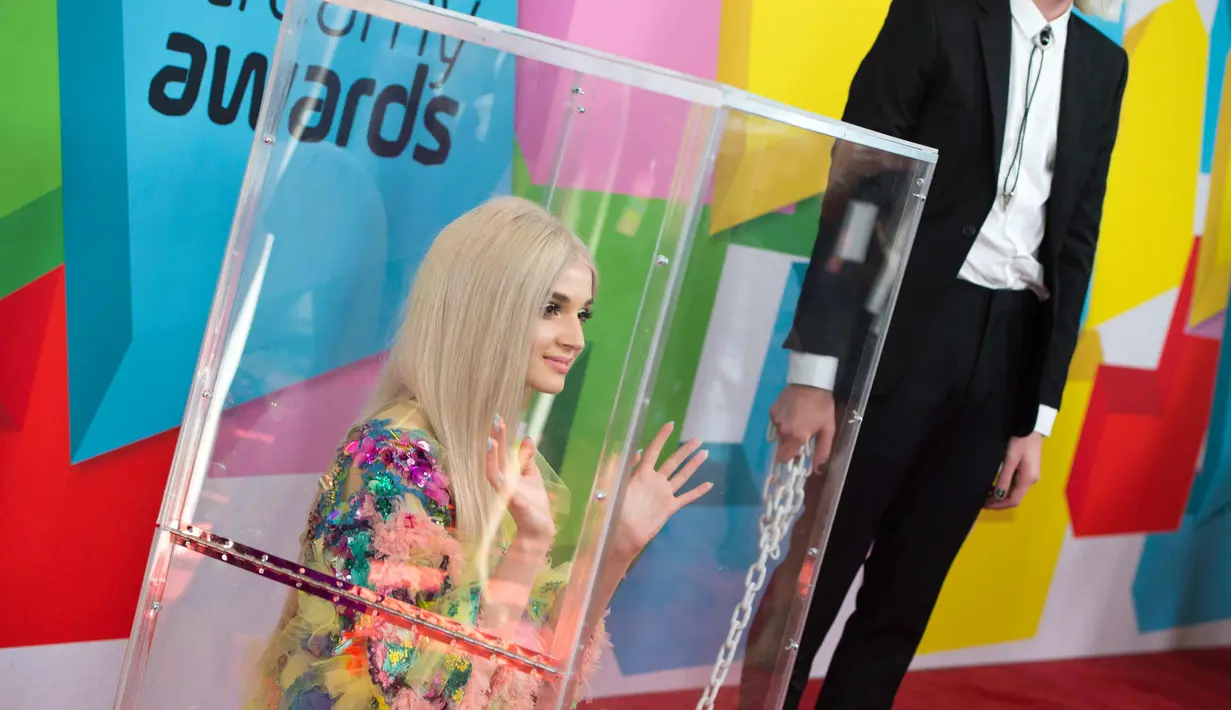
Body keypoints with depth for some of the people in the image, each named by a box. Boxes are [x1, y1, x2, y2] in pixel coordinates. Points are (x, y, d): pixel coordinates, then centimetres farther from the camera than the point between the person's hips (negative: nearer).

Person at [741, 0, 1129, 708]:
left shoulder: (1102, 65, 11)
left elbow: (1074, 245, 11)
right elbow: (854, 186, -8)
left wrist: (1039, 418, 7)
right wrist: (813, 372, -14)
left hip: (1007, 354, 4)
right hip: (900, 329, -4)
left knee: (905, 595, 9)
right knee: (815, 569, 2)